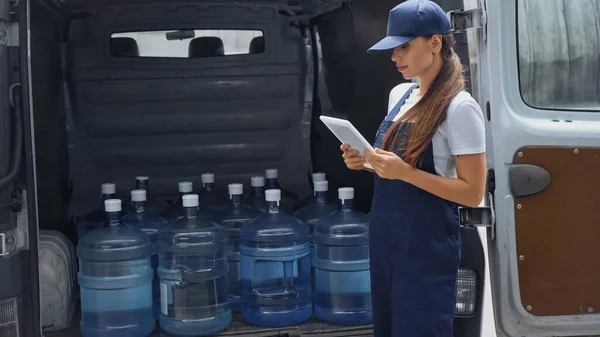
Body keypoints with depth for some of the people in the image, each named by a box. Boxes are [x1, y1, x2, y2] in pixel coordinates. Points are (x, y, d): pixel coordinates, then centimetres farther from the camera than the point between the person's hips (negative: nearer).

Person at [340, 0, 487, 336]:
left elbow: (473, 192, -17)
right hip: (386, 236, 8)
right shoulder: (399, 95, 8)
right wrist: (367, 161, -2)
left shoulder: (459, 107, -15)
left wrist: (405, 172, -24)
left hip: (428, 244, -7)